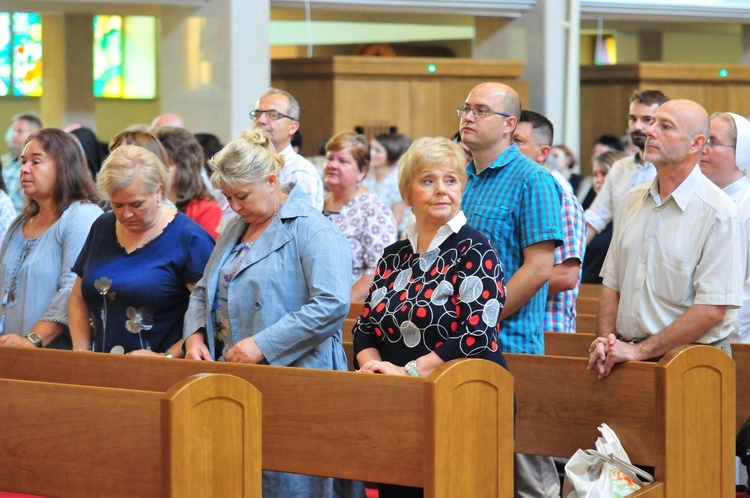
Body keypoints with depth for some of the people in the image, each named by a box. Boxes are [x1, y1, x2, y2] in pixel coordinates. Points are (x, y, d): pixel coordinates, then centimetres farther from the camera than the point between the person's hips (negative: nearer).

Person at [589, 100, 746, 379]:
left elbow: (712, 309, -12)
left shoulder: (718, 213, -6)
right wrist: (606, 340, -1)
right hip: (625, 354, 5)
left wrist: (640, 351, -13)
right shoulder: (634, 201, 14)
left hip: (688, 362, -5)